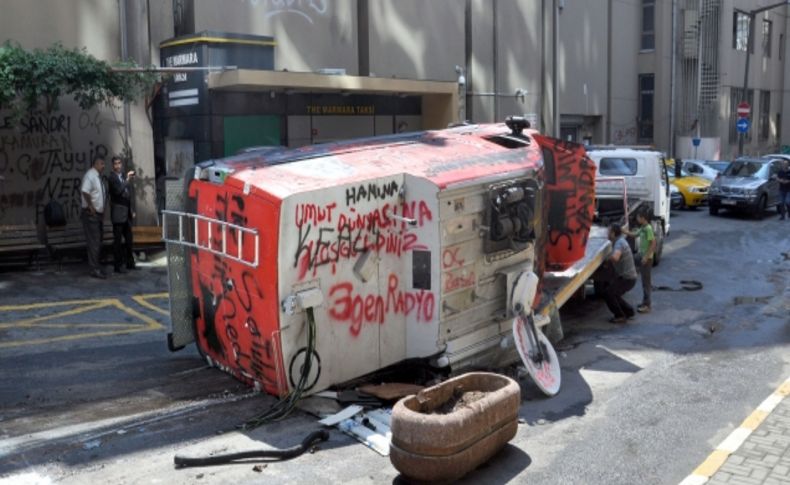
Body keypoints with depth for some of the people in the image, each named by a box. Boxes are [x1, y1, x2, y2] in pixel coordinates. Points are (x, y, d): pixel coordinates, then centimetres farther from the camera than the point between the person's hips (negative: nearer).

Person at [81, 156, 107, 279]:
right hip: (91, 213, -9)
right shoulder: (90, 175, -14)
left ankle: (97, 267, 21)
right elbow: (85, 191, -27)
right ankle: (95, 269, -5)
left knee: (98, 241, 13)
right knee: (93, 242, -8)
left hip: (99, 213, 10)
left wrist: (102, 210, 15)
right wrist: (91, 207, -23)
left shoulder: (98, 177, 15)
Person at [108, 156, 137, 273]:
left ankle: (129, 263, 23)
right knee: (117, 240, -2)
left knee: (129, 239, 12)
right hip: (118, 214, -6)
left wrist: (133, 210, 13)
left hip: (127, 214, 6)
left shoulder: (125, 176, 11)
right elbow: (118, 190, -23)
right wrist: (127, 180, -29)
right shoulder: (112, 178, -8)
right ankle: (118, 265, 3)